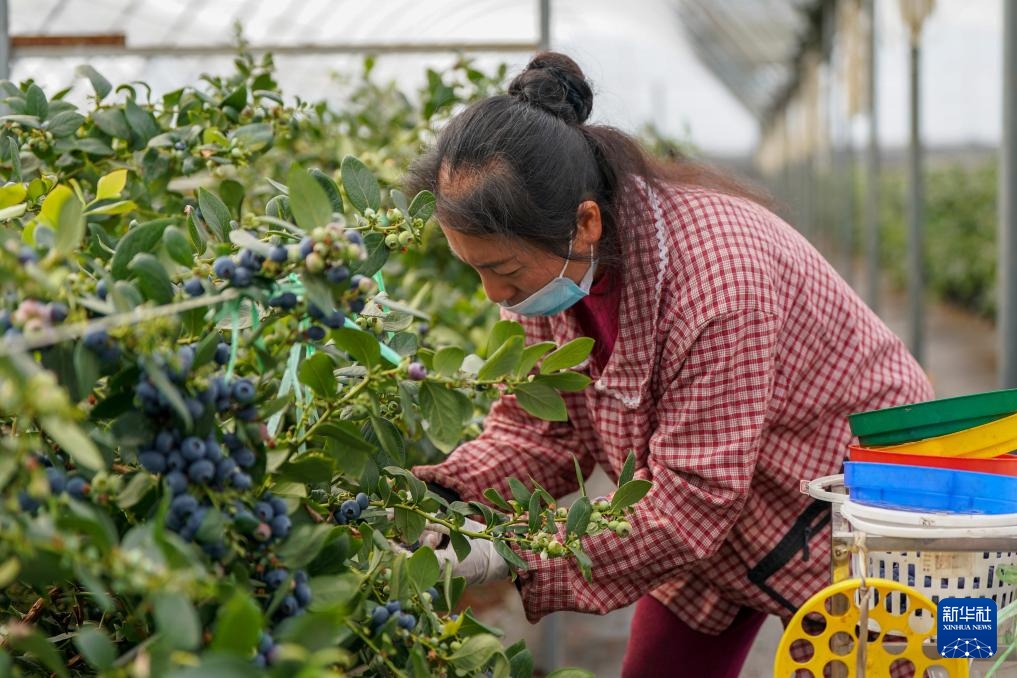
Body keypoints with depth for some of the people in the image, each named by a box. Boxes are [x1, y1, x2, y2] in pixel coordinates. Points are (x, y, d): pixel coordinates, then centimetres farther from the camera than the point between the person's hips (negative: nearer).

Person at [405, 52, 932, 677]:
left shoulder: (718, 278, -39)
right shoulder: (555, 260, -14)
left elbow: (688, 502, -36)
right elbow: (541, 430, -6)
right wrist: (436, 495, -25)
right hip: (709, 524, 7)